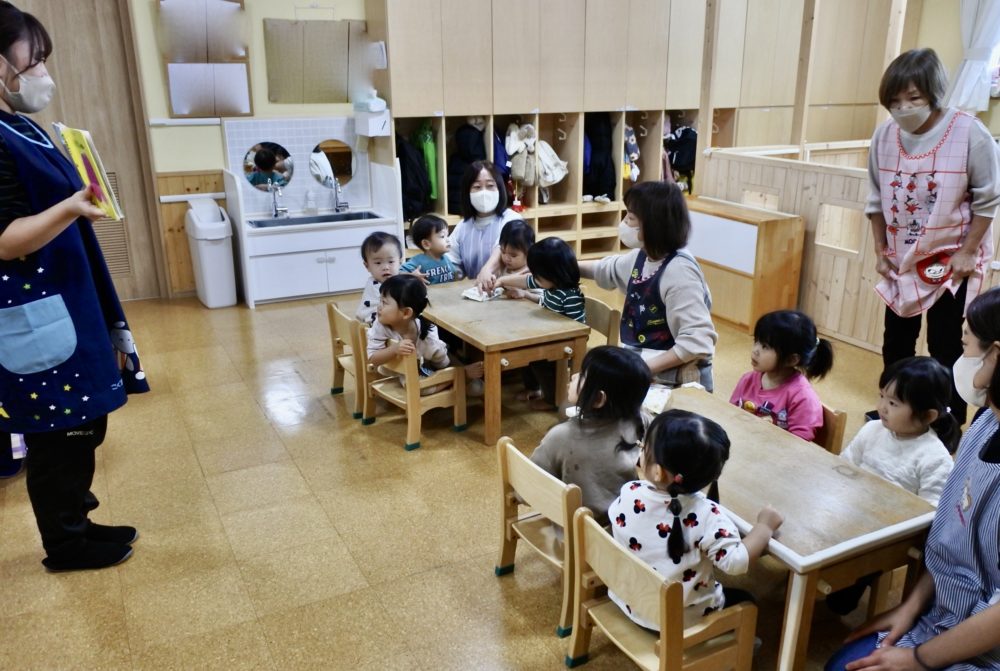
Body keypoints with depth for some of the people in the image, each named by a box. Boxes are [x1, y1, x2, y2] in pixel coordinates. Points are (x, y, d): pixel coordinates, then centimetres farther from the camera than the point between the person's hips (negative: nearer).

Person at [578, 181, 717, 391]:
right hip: (641, 362, 8)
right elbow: (606, 269, 25)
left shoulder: (679, 271, -25)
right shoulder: (642, 257, 2)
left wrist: (647, 368, -27)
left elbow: (698, 341, -30)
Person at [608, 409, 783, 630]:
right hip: (683, 619, -4)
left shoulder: (629, 494, -20)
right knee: (744, 601, 23)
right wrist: (765, 525, -15)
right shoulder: (705, 515, -31)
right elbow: (737, 562, -29)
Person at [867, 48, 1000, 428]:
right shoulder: (885, 135, -5)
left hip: (951, 261, -4)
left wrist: (967, 252, -12)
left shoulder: (969, 133, -17)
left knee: (946, 348, 1)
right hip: (901, 261, 4)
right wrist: (880, 250, 4)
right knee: (895, 344, 15)